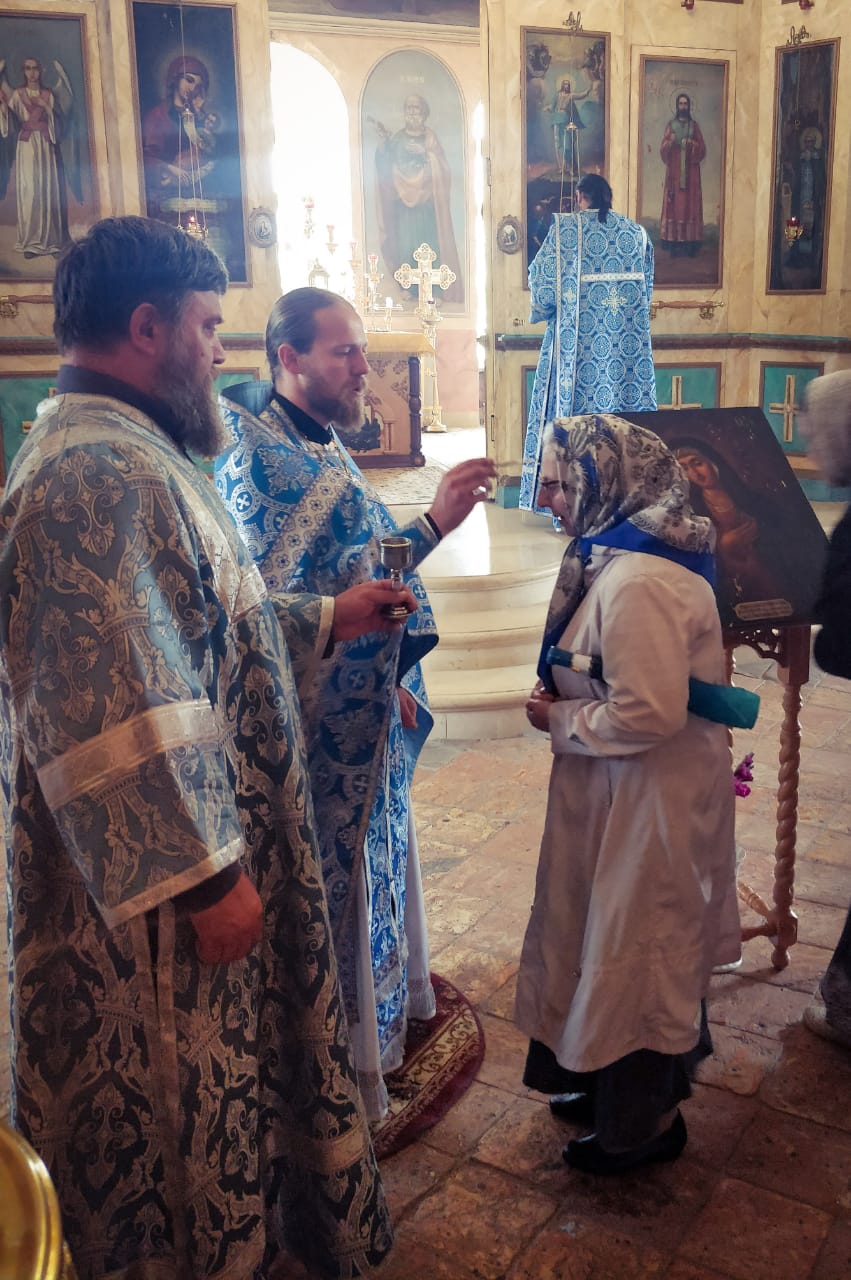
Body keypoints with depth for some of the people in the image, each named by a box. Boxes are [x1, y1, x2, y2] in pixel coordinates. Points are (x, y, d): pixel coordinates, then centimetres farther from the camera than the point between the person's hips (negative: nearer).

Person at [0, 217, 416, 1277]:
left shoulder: (122, 452, 11)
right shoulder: (96, 472, -25)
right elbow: (118, 712, -29)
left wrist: (325, 618, 19)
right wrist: (205, 875, -24)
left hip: (205, 850, 11)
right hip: (161, 891, -11)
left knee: (214, 1089, 27)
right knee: (178, 1112, 12)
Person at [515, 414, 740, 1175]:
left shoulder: (639, 582, -27)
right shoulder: (617, 556, 5)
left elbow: (651, 713, -30)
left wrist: (560, 722, -16)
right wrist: (564, 701, 0)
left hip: (652, 801, -10)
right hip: (626, 793, 10)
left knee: (636, 951, 8)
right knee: (617, 942, 22)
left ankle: (645, 1122, 30)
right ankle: (618, 1085, 43)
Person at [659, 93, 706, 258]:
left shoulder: (694, 125, 10)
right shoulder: (670, 125, 9)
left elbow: (702, 149, 6)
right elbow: (663, 150, 3)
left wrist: (693, 144, -14)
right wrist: (670, 142, -18)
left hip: (690, 172, 1)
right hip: (674, 172, -1)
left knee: (690, 205, -3)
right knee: (674, 205, -6)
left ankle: (690, 243, -4)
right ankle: (674, 243, -6)